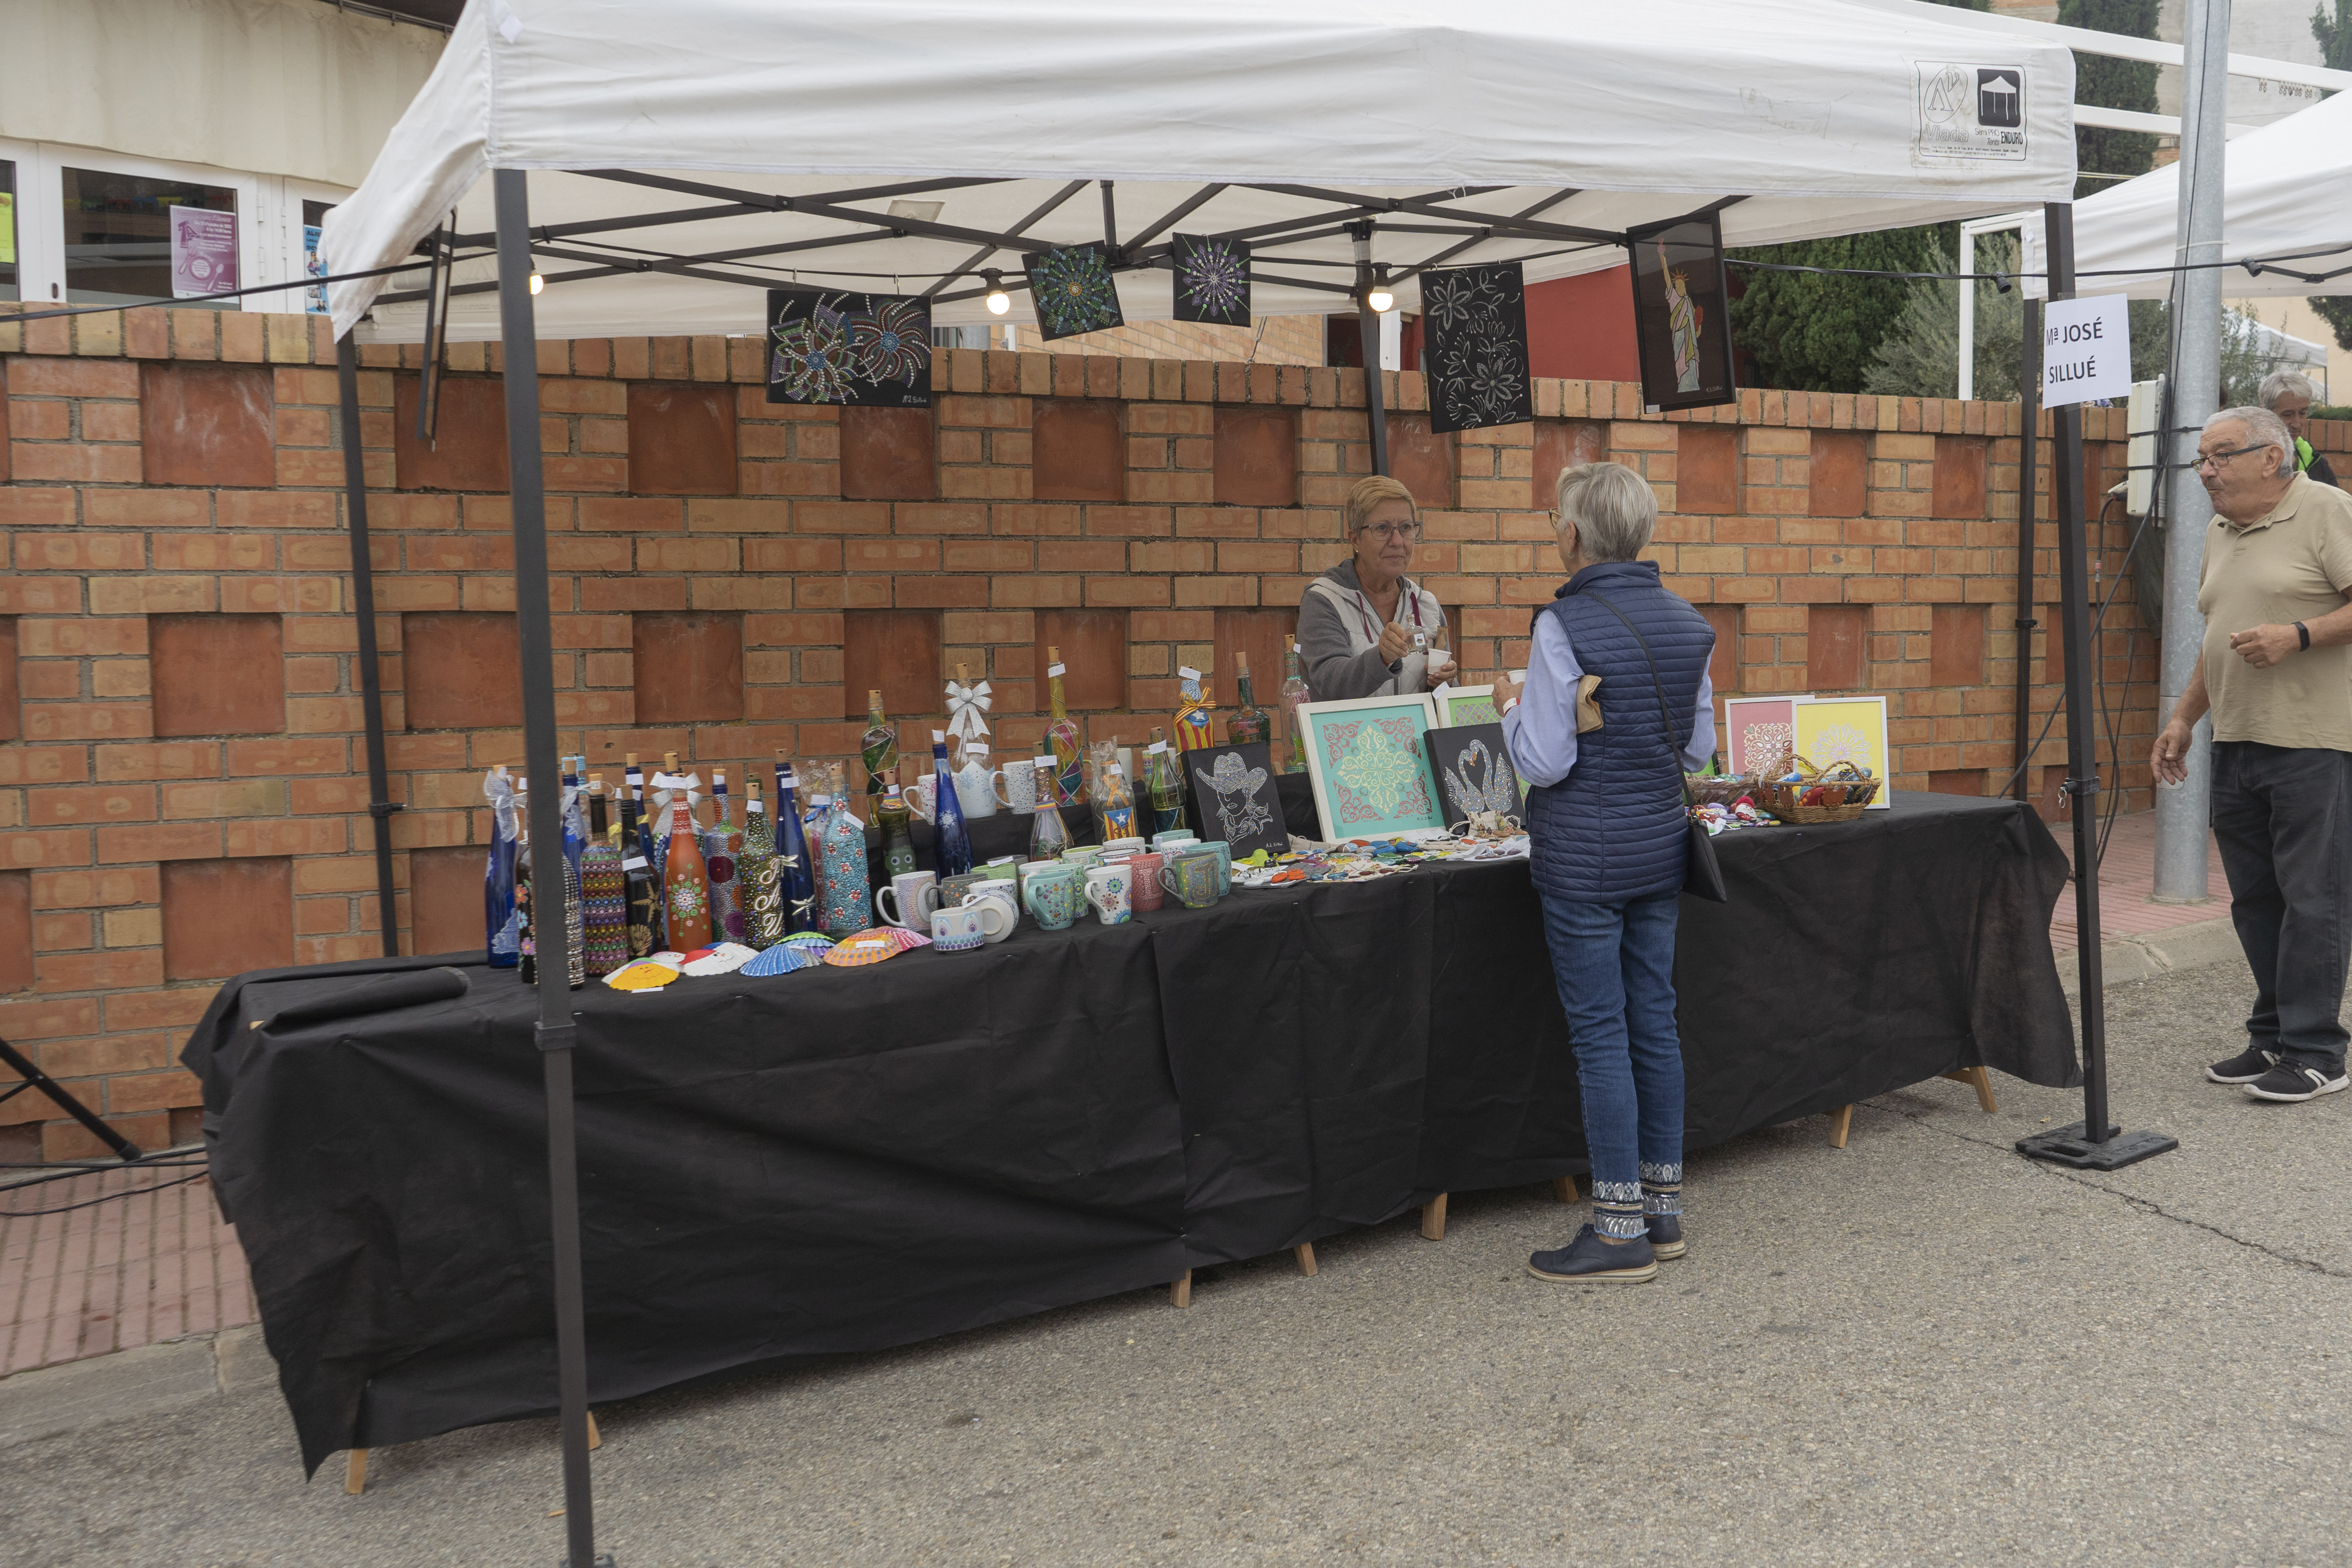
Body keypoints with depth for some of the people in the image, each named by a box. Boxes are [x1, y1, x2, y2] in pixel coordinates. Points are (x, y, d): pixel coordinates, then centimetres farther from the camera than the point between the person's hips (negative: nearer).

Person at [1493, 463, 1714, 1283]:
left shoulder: (1564, 624, -16)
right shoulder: (1686, 622, 6)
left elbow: (1546, 762, -16)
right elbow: (1699, 748, 12)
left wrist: (1510, 708, 2)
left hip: (1586, 857, -7)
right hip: (1660, 845, 7)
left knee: (1600, 1036, -1)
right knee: (1654, 1022, 13)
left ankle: (1621, 1231, 5)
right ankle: (1662, 1205, 23)